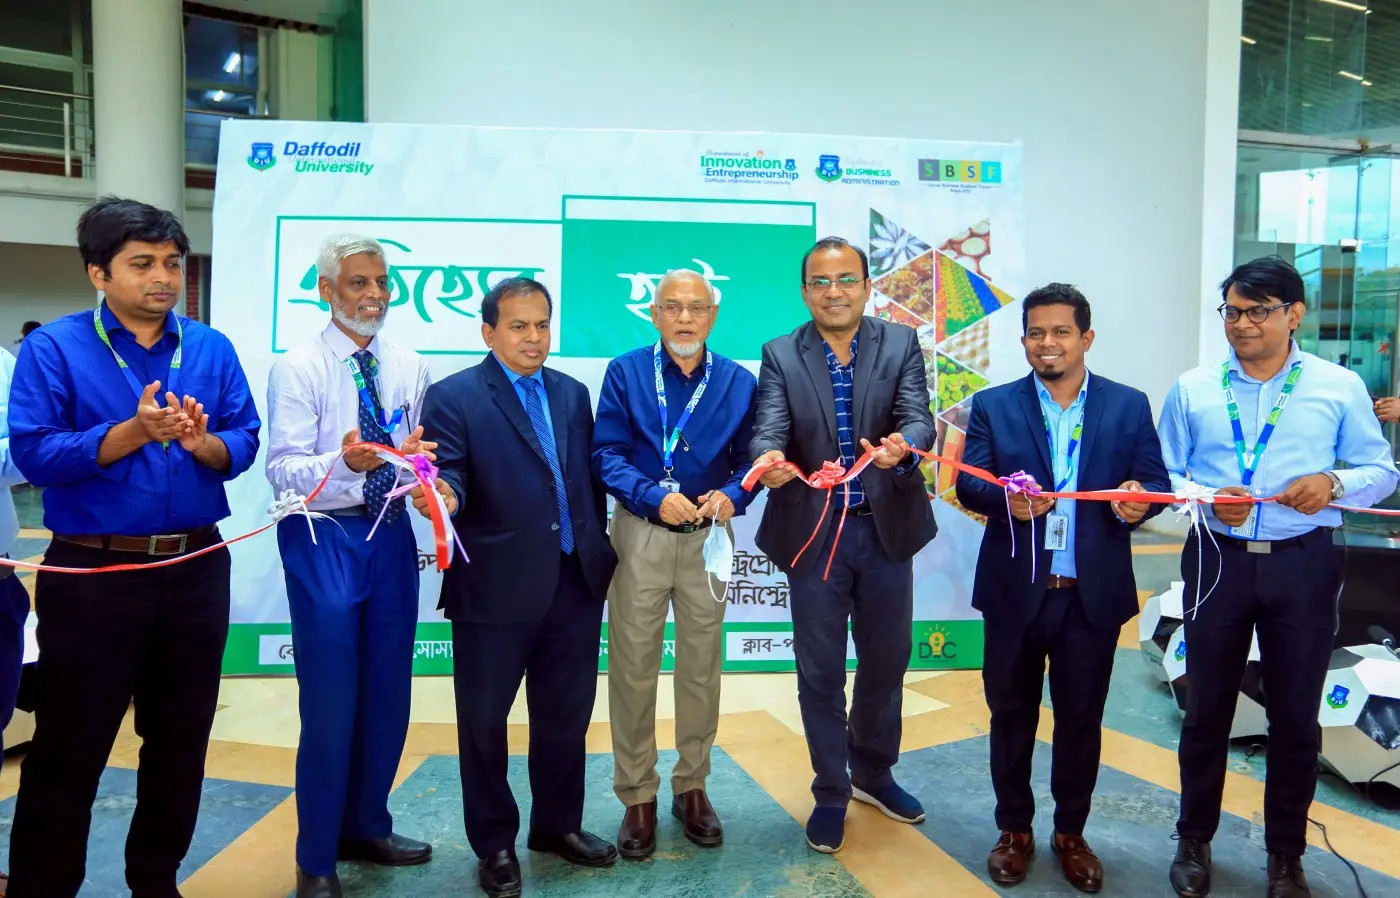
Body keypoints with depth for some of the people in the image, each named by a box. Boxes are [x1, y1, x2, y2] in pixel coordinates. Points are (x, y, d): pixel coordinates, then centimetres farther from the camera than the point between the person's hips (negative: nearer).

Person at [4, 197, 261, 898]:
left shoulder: (212, 348, 5)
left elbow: (244, 443, 0)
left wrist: (202, 442, -21)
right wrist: (135, 431, -23)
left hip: (197, 570, 4)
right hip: (92, 574, -3)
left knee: (181, 737, 15)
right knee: (69, 747, 7)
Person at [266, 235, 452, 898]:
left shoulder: (410, 368, 8)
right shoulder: (298, 368, -6)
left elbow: (422, 456, 9)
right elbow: (283, 471, -14)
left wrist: (419, 460, -14)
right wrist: (343, 461, -32)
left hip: (392, 535, 5)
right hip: (324, 539, -5)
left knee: (389, 693, 13)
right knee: (330, 699, -1)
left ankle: (367, 826, 34)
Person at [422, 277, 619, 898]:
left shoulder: (573, 394, 12)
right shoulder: (453, 397, -5)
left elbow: (590, 478, 13)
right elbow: (449, 475, -14)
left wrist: (600, 551, 12)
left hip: (575, 584, 5)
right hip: (495, 588, -4)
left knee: (567, 715, 16)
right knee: (484, 723, 10)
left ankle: (558, 825, 37)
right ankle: (494, 844, 30)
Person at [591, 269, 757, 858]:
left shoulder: (739, 382, 2)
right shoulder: (625, 373, -2)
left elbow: (750, 458, 2)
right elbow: (607, 452, -7)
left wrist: (731, 496, -19)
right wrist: (654, 498, -22)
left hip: (708, 538, 2)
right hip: (639, 535, -1)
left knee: (702, 667, 11)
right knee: (633, 668, 3)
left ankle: (692, 786, 29)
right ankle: (637, 795, 19)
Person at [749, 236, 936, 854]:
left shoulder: (901, 344, 0)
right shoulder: (780, 355, -2)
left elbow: (918, 417, -13)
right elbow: (769, 427, -14)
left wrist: (902, 446, -37)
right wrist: (768, 458, -38)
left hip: (887, 527, 2)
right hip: (814, 531, -1)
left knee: (886, 659, 17)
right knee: (820, 669, 9)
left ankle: (872, 773, 41)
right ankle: (831, 792, 29)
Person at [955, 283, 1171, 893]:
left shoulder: (1129, 405, 4)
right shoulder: (992, 406, 2)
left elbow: (1157, 483, 1)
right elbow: (968, 483, -7)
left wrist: (1139, 498, -23)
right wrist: (1005, 498, -28)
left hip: (1094, 594, 1)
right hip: (1015, 591, 0)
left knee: (1081, 720, 13)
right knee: (1012, 716, 12)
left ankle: (1070, 834, 33)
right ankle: (1014, 831, 30)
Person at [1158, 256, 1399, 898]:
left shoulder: (1340, 387, 2)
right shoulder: (1193, 389, 4)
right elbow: (1164, 475, 5)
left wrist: (1334, 483, -16)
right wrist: (1207, 501, -14)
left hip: (1302, 564, 0)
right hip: (1218, 559, 1)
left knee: (1295, 716, 10)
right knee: (1206, 711, 11)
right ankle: (1194, 840, 29)